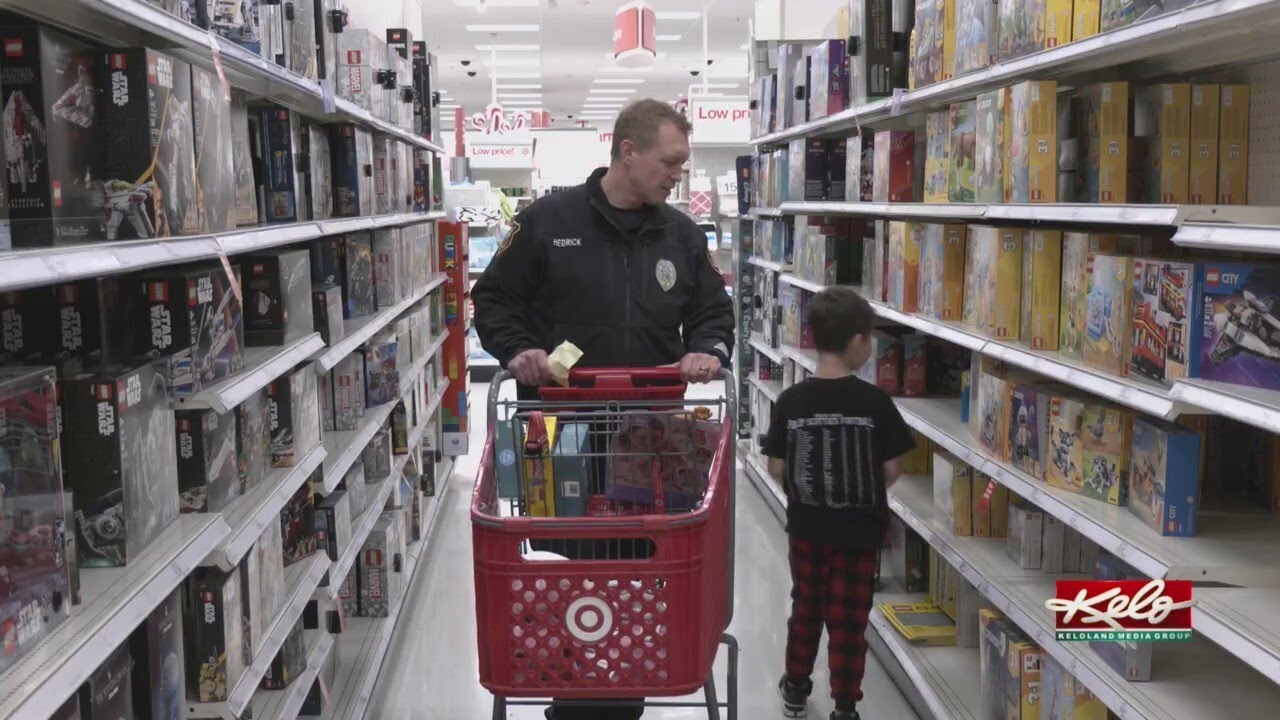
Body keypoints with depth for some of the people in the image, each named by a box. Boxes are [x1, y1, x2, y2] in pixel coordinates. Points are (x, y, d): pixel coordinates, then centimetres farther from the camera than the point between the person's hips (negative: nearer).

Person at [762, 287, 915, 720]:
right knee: (849, 619, 9)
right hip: (858, 530, -2)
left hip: (805, 526, 3)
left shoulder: (790, 401, -10)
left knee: (806, 607, 20)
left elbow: (776, 469, -5)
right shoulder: (874, 402, -15)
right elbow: (892, 470, -8)